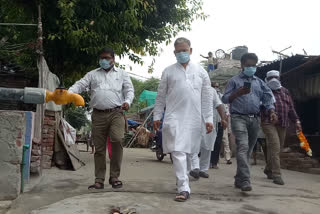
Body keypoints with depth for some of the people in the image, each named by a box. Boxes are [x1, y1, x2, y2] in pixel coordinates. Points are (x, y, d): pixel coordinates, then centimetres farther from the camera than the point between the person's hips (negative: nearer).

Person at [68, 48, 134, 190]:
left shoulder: (122, 74, 17)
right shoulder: (92, 74, 19)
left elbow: (129, 90, 11)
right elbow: (80, 85, 9)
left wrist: (127, 101, -11)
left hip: (116, 113, -2)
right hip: (98, 114, 2)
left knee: (117, 140, -21)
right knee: (99, 147, 4)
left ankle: (114, 176, -6)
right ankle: (99, 180, 13)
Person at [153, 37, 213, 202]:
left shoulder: (201, 71, 10)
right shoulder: (168, 71, 8)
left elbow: (206, 97, 9)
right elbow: (161, 96, 10)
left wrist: (209, 119, 3)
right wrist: (157, 116, 6)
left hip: (193, 118, 2)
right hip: (173, 117, -1)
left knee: (187, 151, 11)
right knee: (178, 152, -10)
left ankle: (181, 180, 32)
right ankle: (183, 188, -9)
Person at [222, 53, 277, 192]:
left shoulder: (259, 82, 20)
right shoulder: (234, 81, 8)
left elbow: (267, 97, 13)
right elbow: (225, 99, 2)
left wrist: (272, 111, -5)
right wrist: (238, 93, -14)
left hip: (255, 119, 5)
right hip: (239, 117, -5)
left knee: (249, 150, 8)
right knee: (243, 147, -18)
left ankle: (239, 179, 19)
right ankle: (245, 180, -22)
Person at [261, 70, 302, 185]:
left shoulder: (285, 91, 19)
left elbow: (291, 108, 21)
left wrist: (296, 120, 15)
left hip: (283, 124, 5)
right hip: (269, 123, -5)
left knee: (277, 148, 10)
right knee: (275, 147, -14)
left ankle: (268, 170, 29)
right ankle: (276, 175, -11)